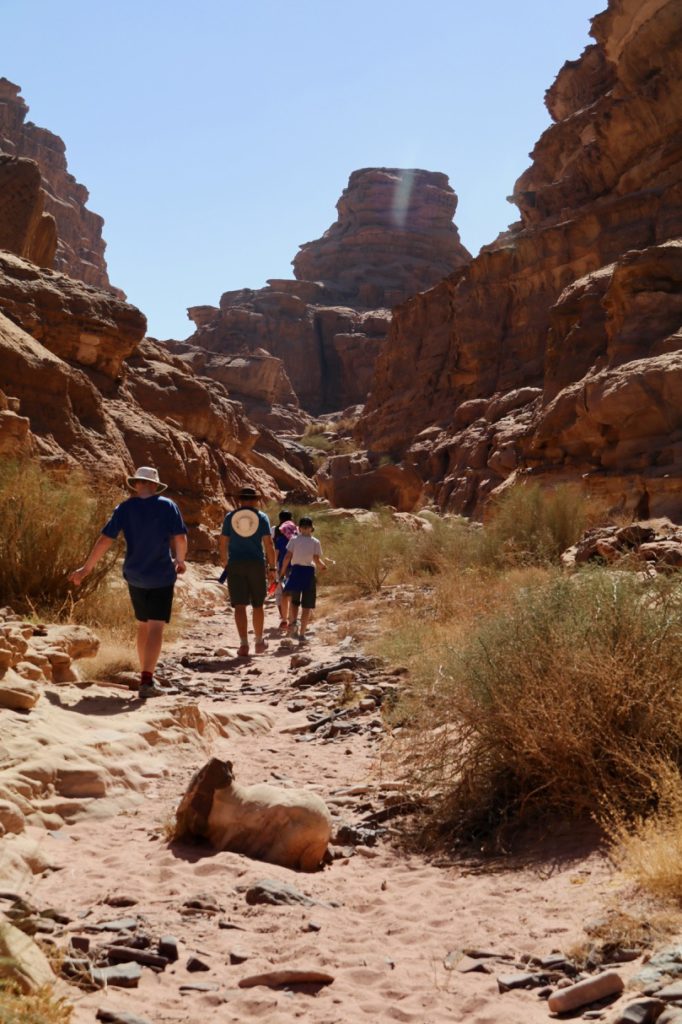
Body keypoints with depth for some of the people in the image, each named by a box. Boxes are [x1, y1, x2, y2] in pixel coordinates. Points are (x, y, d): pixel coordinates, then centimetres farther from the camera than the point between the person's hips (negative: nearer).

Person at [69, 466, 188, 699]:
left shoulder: (125, 508, -2)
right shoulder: (167, 506, -6)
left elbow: (105, 540, -5)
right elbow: (180, 538, -7)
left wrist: (86, 568, 2)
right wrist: (180, 560, 14)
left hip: (134, 576, 3)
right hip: (162, 575, -3)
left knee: (143, 625, 19)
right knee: (156, 627, -5)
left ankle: (145, 674, 25)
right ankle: (147, 681, -15)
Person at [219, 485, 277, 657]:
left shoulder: (230, 517, 3)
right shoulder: (261, 517, 0)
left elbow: (223, 542, 6)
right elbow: (268, 543, -6)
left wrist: (225, 562, 23)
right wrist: (272, 567, -2)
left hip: (235, 564, 0)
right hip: (256, 564, 0)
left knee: (239, 606, -2)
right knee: (257, 605, 14)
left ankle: (243, 644, -13)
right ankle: (259, 642, 24)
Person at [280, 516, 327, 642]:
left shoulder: (294, 540, 1)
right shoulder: (315, 542, -1)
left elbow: (288, 557, -4)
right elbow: (317, 560, -7)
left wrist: (283, 571, 5)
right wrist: (323, 566, 13)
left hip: (296, 571, 1)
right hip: (309, 572, -1)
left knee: (294, 601, 21)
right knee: (307, 606, 5)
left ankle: (293, 621, -3)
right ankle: (302, 634, 2)